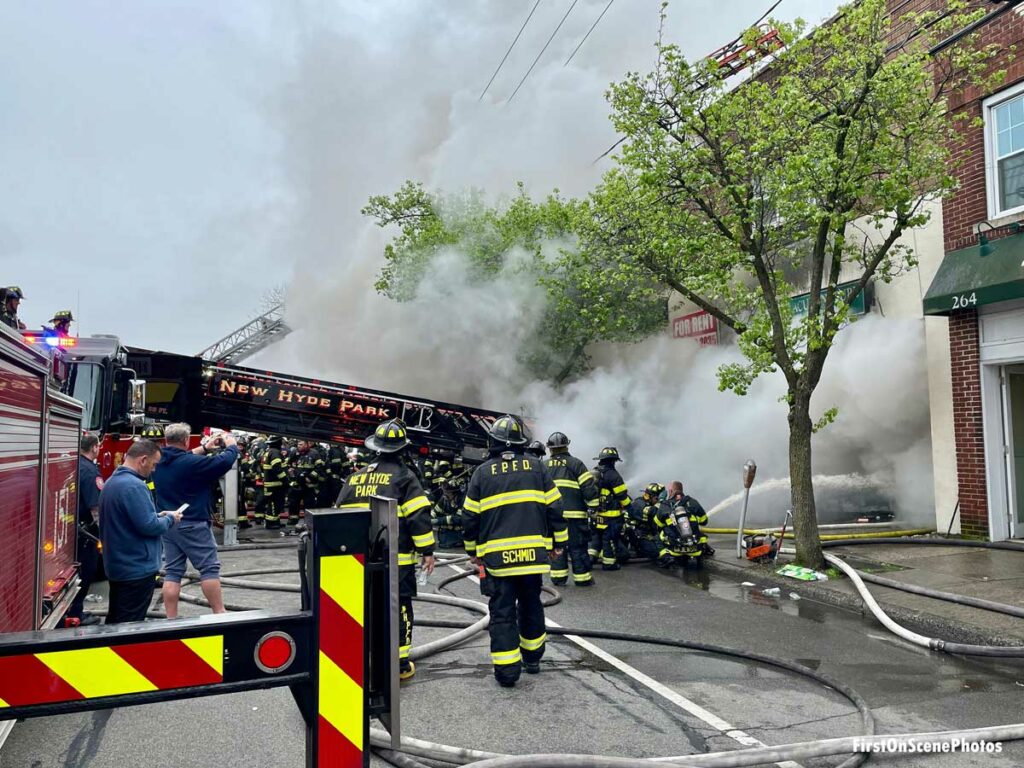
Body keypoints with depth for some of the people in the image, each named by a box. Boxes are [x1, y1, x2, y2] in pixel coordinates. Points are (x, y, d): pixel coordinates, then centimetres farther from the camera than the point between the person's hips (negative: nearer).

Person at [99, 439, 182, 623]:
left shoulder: (112, 482, 10)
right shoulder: (134, 486, -23)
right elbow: (149, 526, -25)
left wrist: (157, 515, 11)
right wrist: (170, 519, -7)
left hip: (116, 565, 10)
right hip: (137, 568, -10)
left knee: (115, 622, 19)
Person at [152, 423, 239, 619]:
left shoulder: (159, 461, 3)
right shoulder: (192, 463, -20)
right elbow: (225, 462, -17)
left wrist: (205, 447, 20)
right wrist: (231, 446, 2)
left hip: (168, 524, 7)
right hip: (193, 525, -7)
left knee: (172, 572, 9)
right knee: (209, 568, 0)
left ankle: (171, 619, 9)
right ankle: (219, 614, 3)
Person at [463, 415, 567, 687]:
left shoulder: (483, 472, 2)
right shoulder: (536, 467, 4)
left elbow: (470, 516, 5)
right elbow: (554, 507, 4)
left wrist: (473, 550, 17)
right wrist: (558, 542, 14)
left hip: (497, 555, -2)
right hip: (533, 553, 2)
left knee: (502, 611, 5)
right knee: (531, 606, 18)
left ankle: (506, 669, 3)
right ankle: (532, 659, 31)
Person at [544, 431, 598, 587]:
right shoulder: (576, 464, -2)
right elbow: (588, 487, -7)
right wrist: (593, 506, 1)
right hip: (574, 513, -3)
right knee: (578, 546, 2)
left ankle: (558, 576, 12)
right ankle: (582, 578, 6)